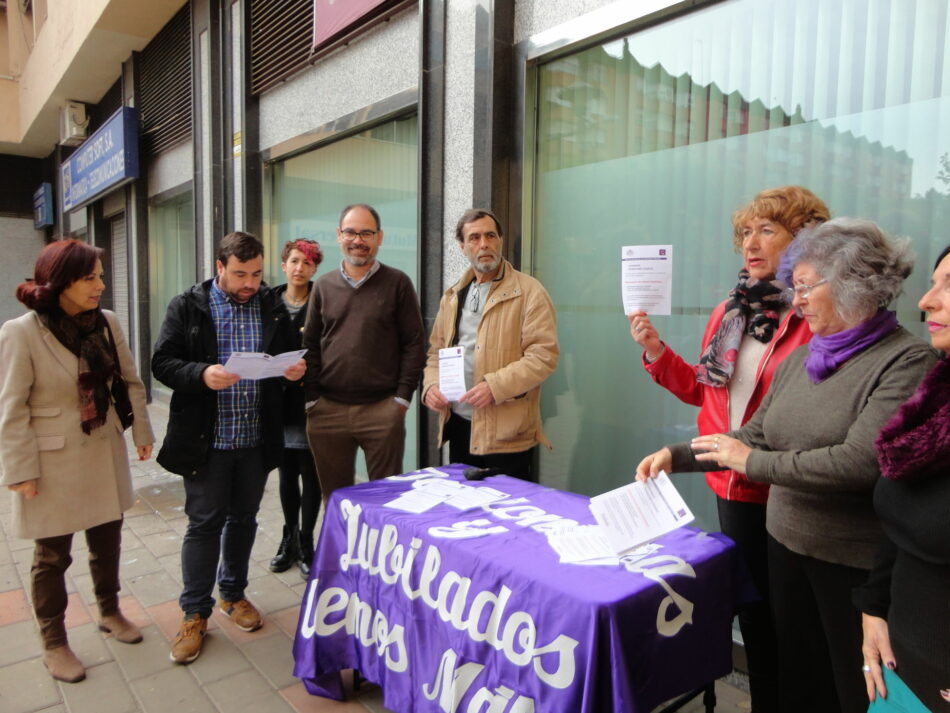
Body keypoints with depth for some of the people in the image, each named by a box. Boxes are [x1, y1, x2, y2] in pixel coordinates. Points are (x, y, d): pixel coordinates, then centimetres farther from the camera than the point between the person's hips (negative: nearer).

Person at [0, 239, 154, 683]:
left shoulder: (107, 322, -1)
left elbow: (130, 382, 7)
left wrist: (142, 433, 6)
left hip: (104, 457, 5)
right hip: (53, 464, -4)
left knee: (107, 543, 19)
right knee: (52, 557, 12)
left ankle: (109, 612, 41)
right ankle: (53, 644, 31)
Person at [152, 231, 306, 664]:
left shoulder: (272, 307, 5)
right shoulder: (188, 307, -3)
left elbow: (291, 356, 12)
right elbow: (163, 363, -6)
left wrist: (295, 369, -12)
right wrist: (202, 374, -24)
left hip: (257, 437, 3)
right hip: (206, 438, -3)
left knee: (244, 518, 16)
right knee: (204, 523, 4)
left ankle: (233, 595, 36)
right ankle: (194, 614, 20)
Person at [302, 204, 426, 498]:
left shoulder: (397, 283, 2)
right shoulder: (323, 286, 10)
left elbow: (414, 344, 0)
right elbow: (310, 346, 11)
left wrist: (402, 397, -5)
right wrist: (311, 398, 4)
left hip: (382, 409, -2)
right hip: (328, 410, 3)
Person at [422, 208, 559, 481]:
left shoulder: (528, 292, -6)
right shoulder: (453, 296, 14)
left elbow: (544, 355, -14)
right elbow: (436, 350, 17)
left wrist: (495, 386, -23)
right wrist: (431, 384, -2)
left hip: (507, 431, -6)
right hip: (458, 425, 6)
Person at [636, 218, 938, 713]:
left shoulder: (907, 361, -16)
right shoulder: (798, 360, 6)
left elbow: (861, 462, -26)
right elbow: (755, 435, 10)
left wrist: (753, 462, -19)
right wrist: (677, 455, -1)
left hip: (856, 561, -6)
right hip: (786, 545, 6)